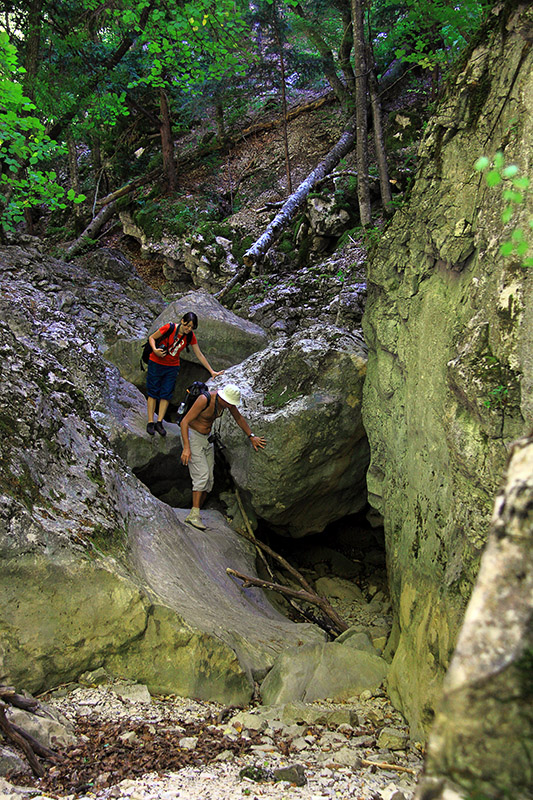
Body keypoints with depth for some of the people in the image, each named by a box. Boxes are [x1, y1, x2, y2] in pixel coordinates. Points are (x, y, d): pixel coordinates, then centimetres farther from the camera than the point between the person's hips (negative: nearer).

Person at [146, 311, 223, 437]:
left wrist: (211, 371, -1)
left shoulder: (190, 337, -7)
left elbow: (199, 355, 0)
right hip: (156, 363, -3)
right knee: (153, 392, 0)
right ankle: (150, 422, 4)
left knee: (166, 394, 0)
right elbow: (151, 337, -7)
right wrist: (154, 349, -26)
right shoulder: (169, 328, -19)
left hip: (172, 367, 3)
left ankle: (159, 422, 5)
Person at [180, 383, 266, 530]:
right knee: (202, 475, -19)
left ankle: (195, 516, 3)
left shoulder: (227, 401, -6)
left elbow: (239, 418, 13)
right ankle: (194, 515, -19)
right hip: (192, 436, -7)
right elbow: (184, 422, -25)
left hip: (207, 439, 7)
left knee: (208, 481, 0)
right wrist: (186, 448, -32)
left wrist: (251, 437, 17)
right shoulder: (204, 400, -27)